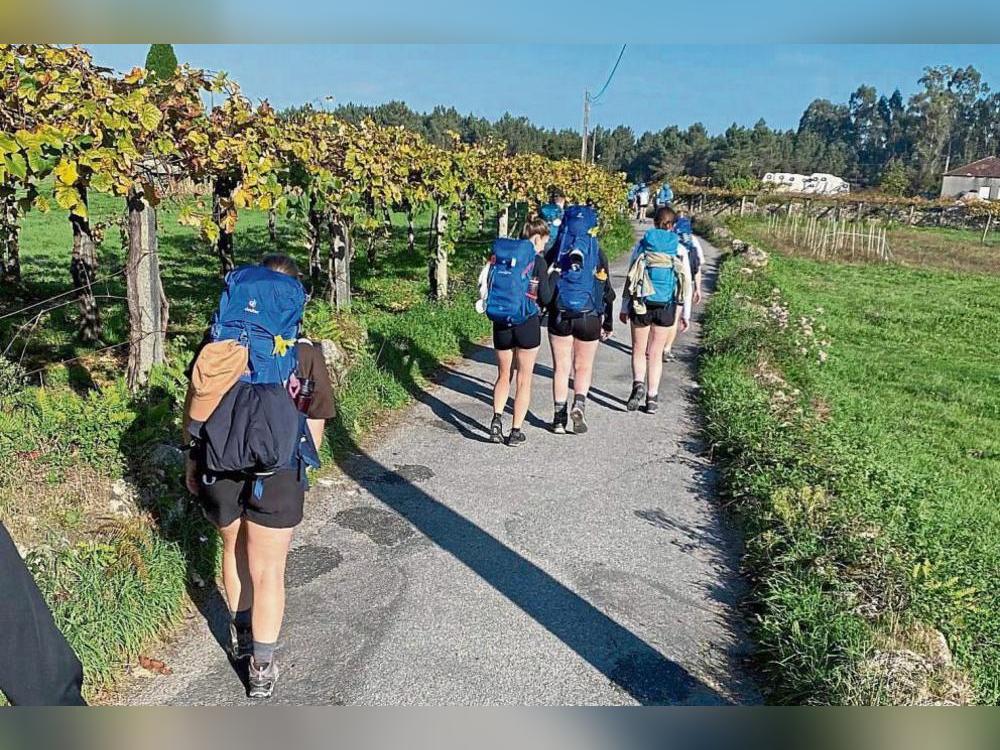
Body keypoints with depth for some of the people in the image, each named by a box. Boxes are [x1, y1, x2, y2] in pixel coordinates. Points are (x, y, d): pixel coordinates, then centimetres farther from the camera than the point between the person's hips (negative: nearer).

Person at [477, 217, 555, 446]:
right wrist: (553, 275, 8)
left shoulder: (499, 255, 3)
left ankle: (497, 417, 0)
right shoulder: (537, 261, -9)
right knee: (524, 380, 9)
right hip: (527, 324, -4)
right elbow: (545, 298, -8)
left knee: (504, 375, 20)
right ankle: (516, 431, 11)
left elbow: (485, 285, 7)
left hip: (500, 323, 4)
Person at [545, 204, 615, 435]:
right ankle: (579, 403, -11)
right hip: (589, 317, -1)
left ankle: (559, 417, 10)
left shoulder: (554, 252, -1)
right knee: (583, 367, 12)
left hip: (559, 316, 1)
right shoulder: (597, 253, -2)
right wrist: (607, 324, 9)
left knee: (561, 368, 9)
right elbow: (606, 291, 1)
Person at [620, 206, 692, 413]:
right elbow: (686, 283, 2)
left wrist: (624, 307, 8)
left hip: (641, 304, -1)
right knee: (656, 353, 11)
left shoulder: (642, 244, 1)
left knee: (639, 350, 13)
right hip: (666, 307, 1)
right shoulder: (680, 249, 2)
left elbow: (630, 277, 2)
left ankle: (638, 384, -11)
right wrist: (685, 314, 8)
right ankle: (652, 397, 11)